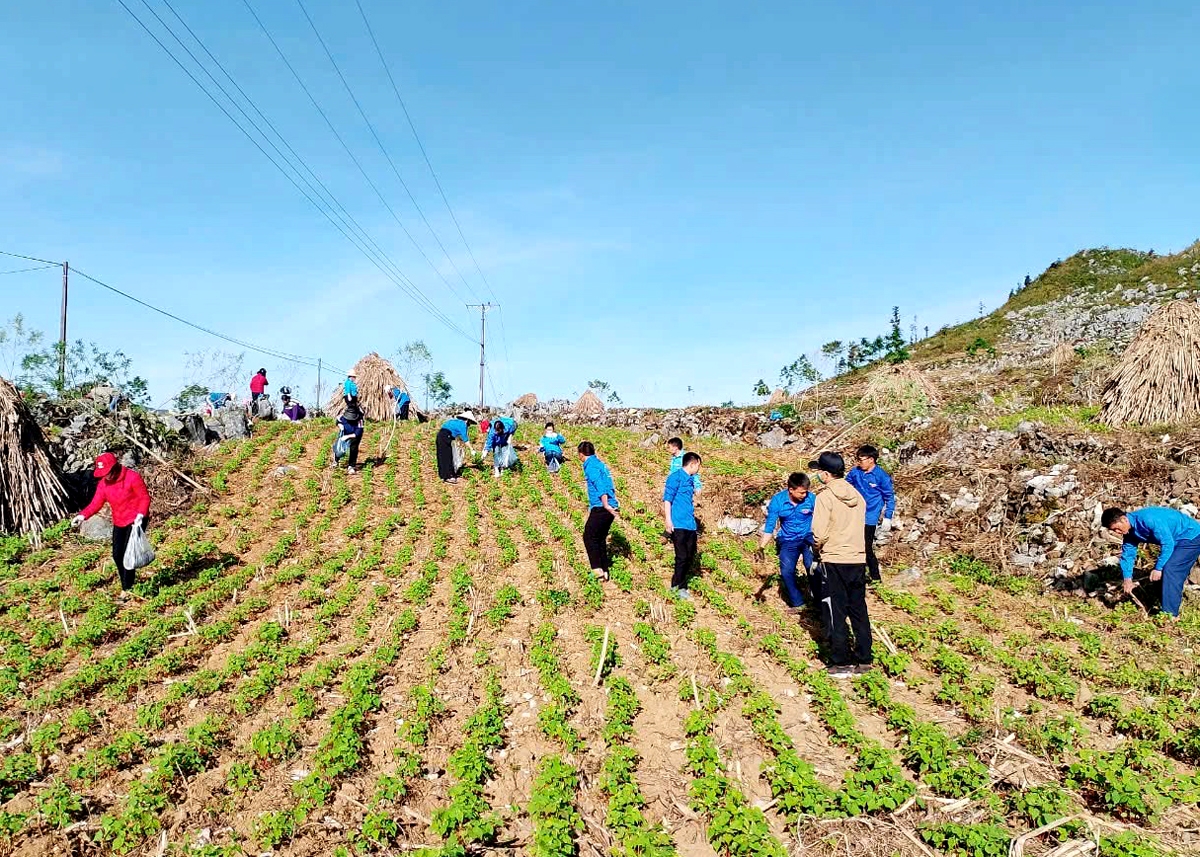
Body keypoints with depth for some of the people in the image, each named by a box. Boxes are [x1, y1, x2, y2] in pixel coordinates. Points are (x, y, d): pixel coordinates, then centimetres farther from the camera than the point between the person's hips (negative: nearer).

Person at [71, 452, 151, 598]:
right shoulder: (103, 483, 0)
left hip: (136, 520, -7)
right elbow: (96, 503, -6)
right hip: (119, 522, 7)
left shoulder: (132, 477, -18)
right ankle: (126, 584, 23)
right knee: (117, 555, 7)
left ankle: (127, 589, -2)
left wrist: (140, 515, -28)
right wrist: (82, 516, -23)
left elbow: (145, 498, -14)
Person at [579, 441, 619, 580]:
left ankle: (597, 569, -8)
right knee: (600, 539, 15)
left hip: (601, 508, -9)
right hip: (611, 508, 9)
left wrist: (606, 505, -24)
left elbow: (600, 485, -19)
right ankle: (605, 571, 15)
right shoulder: (601, 464, 20)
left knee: (589, 537, -2)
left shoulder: (590, 465, -7)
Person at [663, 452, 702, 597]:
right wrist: (668, 520, -19)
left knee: (690, 557, 14)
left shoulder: (691, 479, 16)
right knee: (682, 557, -3)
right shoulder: (676, 477, -9)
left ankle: (677, 583, 27)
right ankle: (679, 587, 11)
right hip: (678, 525, -9)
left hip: (690, 525, 9)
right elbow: (667, 499, -13)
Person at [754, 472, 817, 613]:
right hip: (788, 541, 2)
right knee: (786, 572, -3)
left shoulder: (811, 498, -17)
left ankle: (819, 601, -1)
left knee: (813, 567, -19)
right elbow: (769, 526, -9)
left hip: (808, 538, -2)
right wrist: (761, 548, -16)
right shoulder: (777, 501, -14)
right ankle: (797, 603, 17)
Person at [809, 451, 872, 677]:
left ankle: (841, 664, 8)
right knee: (859, 611, 15)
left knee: (835, 614, 4)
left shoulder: (825, 497, -13)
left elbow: (819, 534, -16)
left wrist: (818, 547, 4)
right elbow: (859, 527, 12)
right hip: (858, 559, 6)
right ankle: (864, 660, 21)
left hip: (834, 562, -6)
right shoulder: (857, 496, 6)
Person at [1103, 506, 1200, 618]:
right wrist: (1128, 579, -7)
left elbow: (1167, 543, -30)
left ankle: (1170, 614, -17)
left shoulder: (1148, 519, -33)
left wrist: (1158, 568, -23)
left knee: (1169, 570, -19)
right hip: (1175, 541, 9)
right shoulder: (1129, 532, -4)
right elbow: (1127, 554, 2)